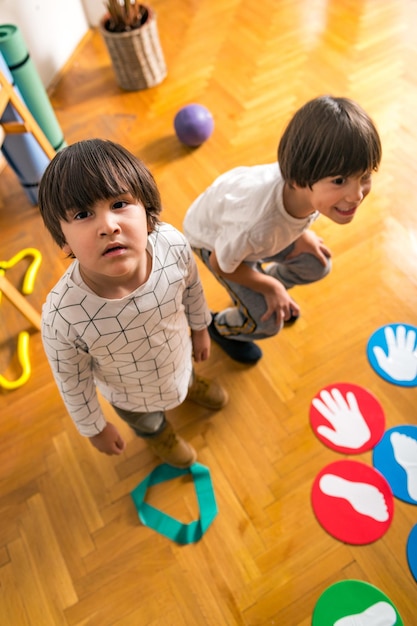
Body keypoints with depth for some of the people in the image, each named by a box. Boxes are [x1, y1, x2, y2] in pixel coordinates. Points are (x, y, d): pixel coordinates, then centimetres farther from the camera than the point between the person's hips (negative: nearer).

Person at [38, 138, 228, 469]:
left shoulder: (174, 245, -36)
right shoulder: (62, 317, -43)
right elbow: (72, 383, -22)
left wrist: (200, 328, 7)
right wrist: (95, 428, -5)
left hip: (180, 358, 2)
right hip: (132, 398, -1)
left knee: (186, 375, 39)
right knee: (149, 424, 35)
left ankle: (191, 383, 76)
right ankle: (159, 434, 71)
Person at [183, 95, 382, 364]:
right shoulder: (256, 226, -47)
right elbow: (221, 265, -24)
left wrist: (301, 232, -7)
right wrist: (270, 287, -12)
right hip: (213, 237, -5)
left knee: (317, 266, 10)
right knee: (267, 322, -2)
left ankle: (259, 290, 36)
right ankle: (221, 327, 32)